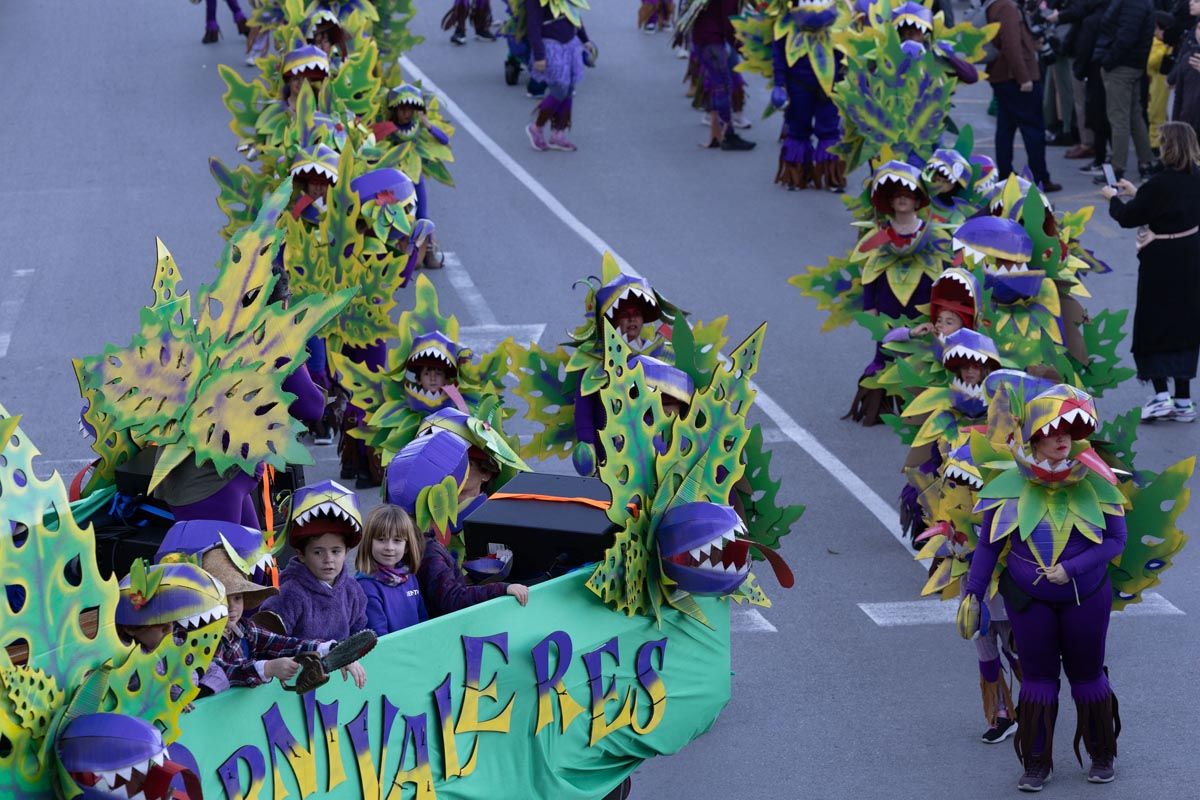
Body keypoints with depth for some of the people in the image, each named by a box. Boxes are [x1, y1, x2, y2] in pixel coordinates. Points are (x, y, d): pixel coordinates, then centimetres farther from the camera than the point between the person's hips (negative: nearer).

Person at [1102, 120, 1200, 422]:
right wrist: (1136, 193, 21)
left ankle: (1160, 394, -4)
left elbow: (1128, 218, -11)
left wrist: (1113, 198, 8)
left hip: (1161, 261, -6)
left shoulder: (1159, 185, -21)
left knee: (1152, 326, 5)